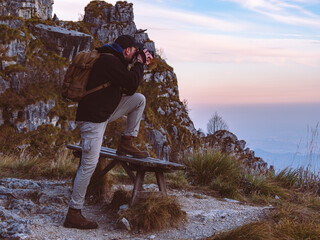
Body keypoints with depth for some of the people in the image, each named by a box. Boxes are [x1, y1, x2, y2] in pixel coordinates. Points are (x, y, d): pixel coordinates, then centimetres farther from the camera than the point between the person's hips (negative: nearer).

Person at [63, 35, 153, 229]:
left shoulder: (114, 60, 16)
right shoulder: (109, 61, -16)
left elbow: (129, 91, 18)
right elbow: (131, 83, -22)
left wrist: (141, 65, 12)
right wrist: (139, 64, -6)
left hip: (104, 113, 10)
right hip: (93, 118, -10)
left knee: (139, 99, 8)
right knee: (89, 165, -10)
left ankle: (126, 144, 10)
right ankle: (73, 214, -3)